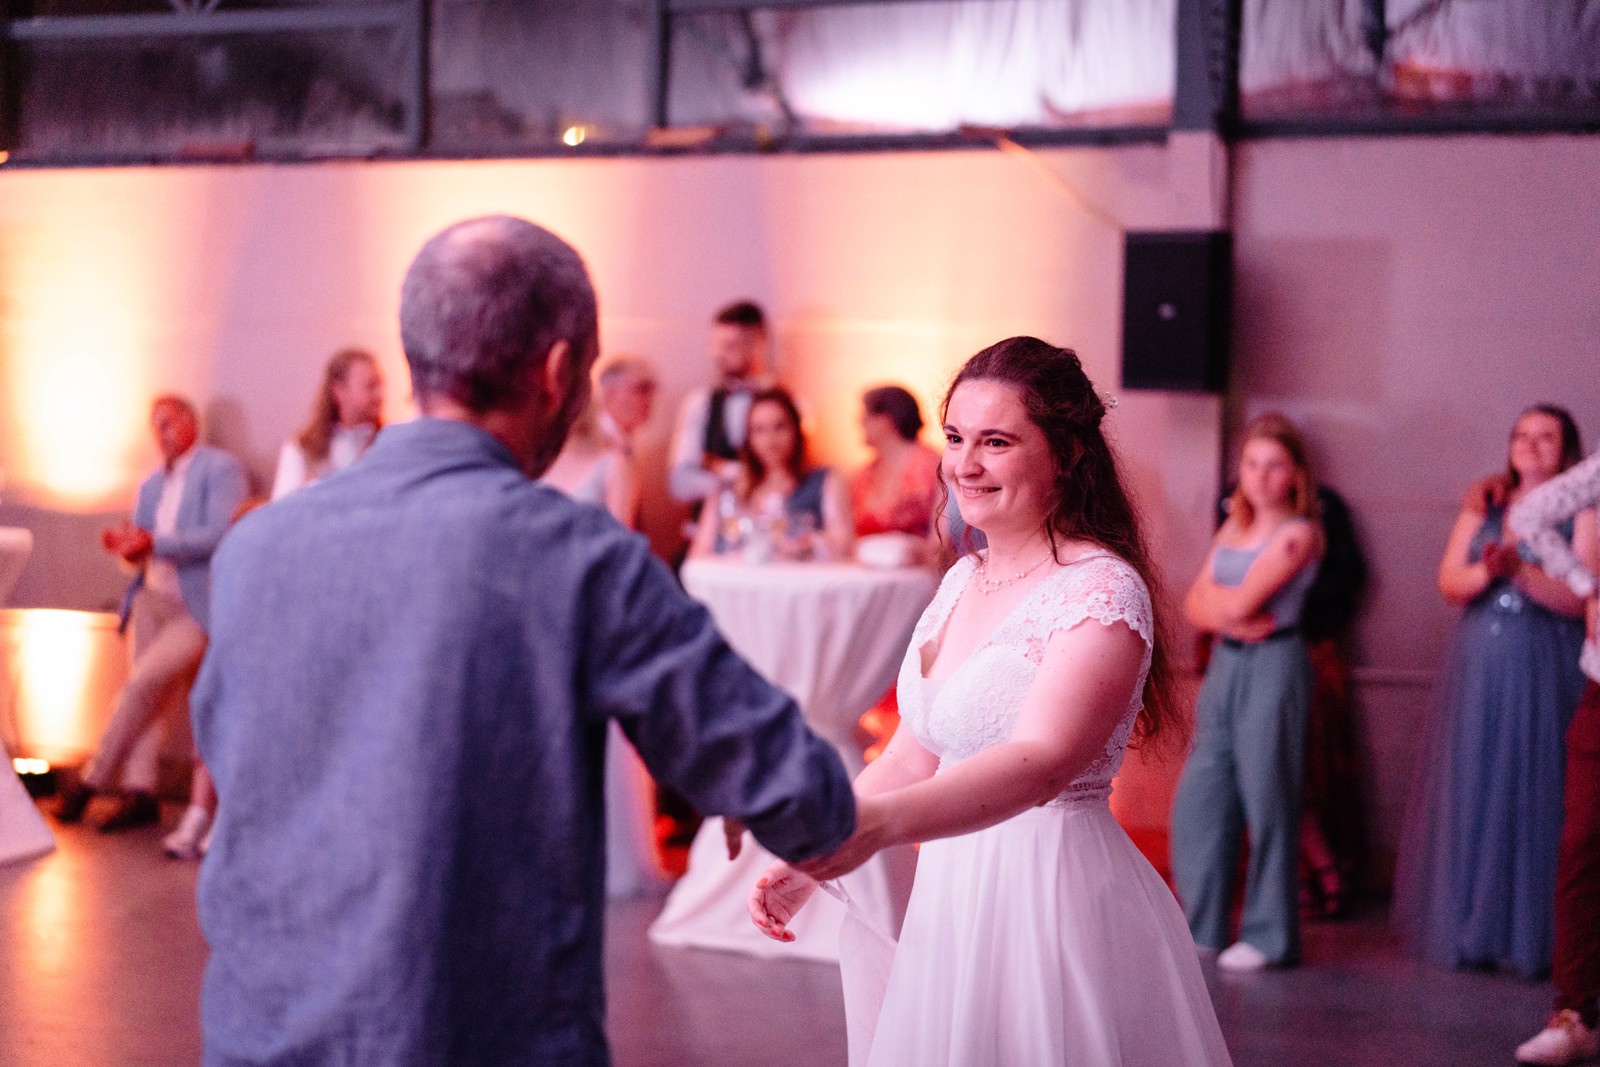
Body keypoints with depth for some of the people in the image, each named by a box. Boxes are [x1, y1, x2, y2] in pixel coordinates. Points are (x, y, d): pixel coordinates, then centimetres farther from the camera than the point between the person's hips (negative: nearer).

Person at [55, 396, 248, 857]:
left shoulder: (221, 469, -6)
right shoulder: (152, 485, 18)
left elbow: (220, 534, -17)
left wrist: (154, 543, -24)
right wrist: (127, 546, -4)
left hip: (197, 607, -8)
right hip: (152, 598, 8)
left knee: (142, 684, -14)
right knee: (149, 695, 3)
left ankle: (92, 782, -6)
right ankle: (139, 791, 4)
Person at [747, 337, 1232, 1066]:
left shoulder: (1102, 590, -17)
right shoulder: (964, 581, 9)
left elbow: (1043, 760, -32)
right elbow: (912, 755, 15)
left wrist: (876, 826, -46)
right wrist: (808, 862, 4)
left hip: (1056, 897, -7)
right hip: (952, 894, 7)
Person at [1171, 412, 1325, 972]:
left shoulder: (1298, 533, -6)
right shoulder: (1233, 528, 15)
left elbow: (1242, 601, -15)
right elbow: (1196, 605, 7)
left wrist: (1214, 595, 4)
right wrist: (1229, 614, -11)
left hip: (1272, 665, -7)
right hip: (1224, 664, 7)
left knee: (1265, 799, -2)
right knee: (1197, 799, 6)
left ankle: (1269, 935, 8)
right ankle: (1203, 925, 18)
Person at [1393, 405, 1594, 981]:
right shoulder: (1482, 509, 14)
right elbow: (1449, 583, 5)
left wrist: (1520, 570, -20)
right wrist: (1485, 571, -16)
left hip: (1545, 672, -3)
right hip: (1478, 671, 3)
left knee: (1534, 798, -5)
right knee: (1470, 795, 2)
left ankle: (1530, 936, 1)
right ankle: (1469, 929, 8)